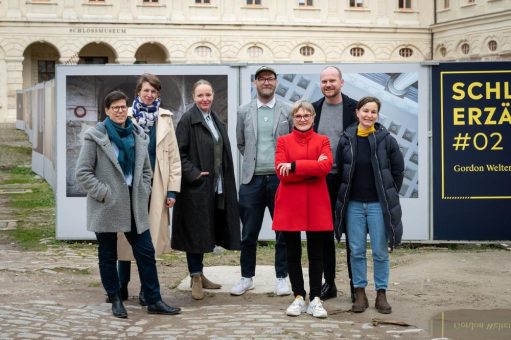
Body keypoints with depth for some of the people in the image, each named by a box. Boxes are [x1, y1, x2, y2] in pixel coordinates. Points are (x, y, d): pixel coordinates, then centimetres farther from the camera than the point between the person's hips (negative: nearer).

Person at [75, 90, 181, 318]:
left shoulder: (138, 136, 10)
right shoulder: (95, 137, -5)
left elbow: (146, 170, 18)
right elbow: (82, 172, -8)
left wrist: (143, 193, 6)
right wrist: (104, 193, -13)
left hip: (133, 205, 4)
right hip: (107, 206, -4)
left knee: (146, 252, 1)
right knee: (108, 254, 6)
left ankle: (154, 300, 8)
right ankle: (115, 300, 20)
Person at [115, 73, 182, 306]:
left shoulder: (165, 118, 7)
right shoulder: (127, 117, 2)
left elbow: (173, 155, 6)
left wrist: (173, 189, 0)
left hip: (154, 186, 1)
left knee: (150, 237, 2)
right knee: (126, 235, 3)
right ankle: (122, 286, 16)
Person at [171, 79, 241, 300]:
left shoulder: (216, 120, 14)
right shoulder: (187, 120, -9)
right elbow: (179, 153, -13)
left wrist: (225, 183, 11)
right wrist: (193, 173, -20)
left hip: (215, 187, 7)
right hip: (195, 186, -7)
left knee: (206, 231, 13)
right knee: (195, 230, -3)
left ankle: (199, 273, 24)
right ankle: (195, 278, 5)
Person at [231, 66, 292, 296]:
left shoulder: (288, 111, 3)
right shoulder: (244, 112, 8)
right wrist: (254, 160, 9)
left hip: (280, 179, -1)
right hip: (252, 180, 1)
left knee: (283, 233, 4)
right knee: (248, 234, 6)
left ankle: (281, 278, 15)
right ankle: (247, 277, 19)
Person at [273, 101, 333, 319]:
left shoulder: (322, 141, 7)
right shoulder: (283, 141, 6)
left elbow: (326, 166, -13)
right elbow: (282, 173, -8)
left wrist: (294, 166, -16)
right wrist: (313, 168, -12)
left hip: (316, 205, 0)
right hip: (290, 205, 0)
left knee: (316, 253, 4)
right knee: (293, 253, 6)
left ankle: (315, 299, 10)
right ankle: (298, 297, 16)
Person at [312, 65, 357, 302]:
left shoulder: (354, 108, -3)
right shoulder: (314, 109, 7)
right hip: (321, 179, 3)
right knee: (324, 233, 9)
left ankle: (356, 285, 12)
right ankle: (329, 282, 20)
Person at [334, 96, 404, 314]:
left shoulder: (386, 139, -4)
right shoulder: (346, 139, 1)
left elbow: (398, 170, 3)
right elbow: (339, 170, 8)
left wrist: (390, 196, 5)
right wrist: (343, 198, 7)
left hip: (378, 204, -2)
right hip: (353, 204, 2)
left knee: (380, 251, 3)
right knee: (356, 251, 6)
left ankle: (381, 294, 14)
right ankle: (360, 294, 15)